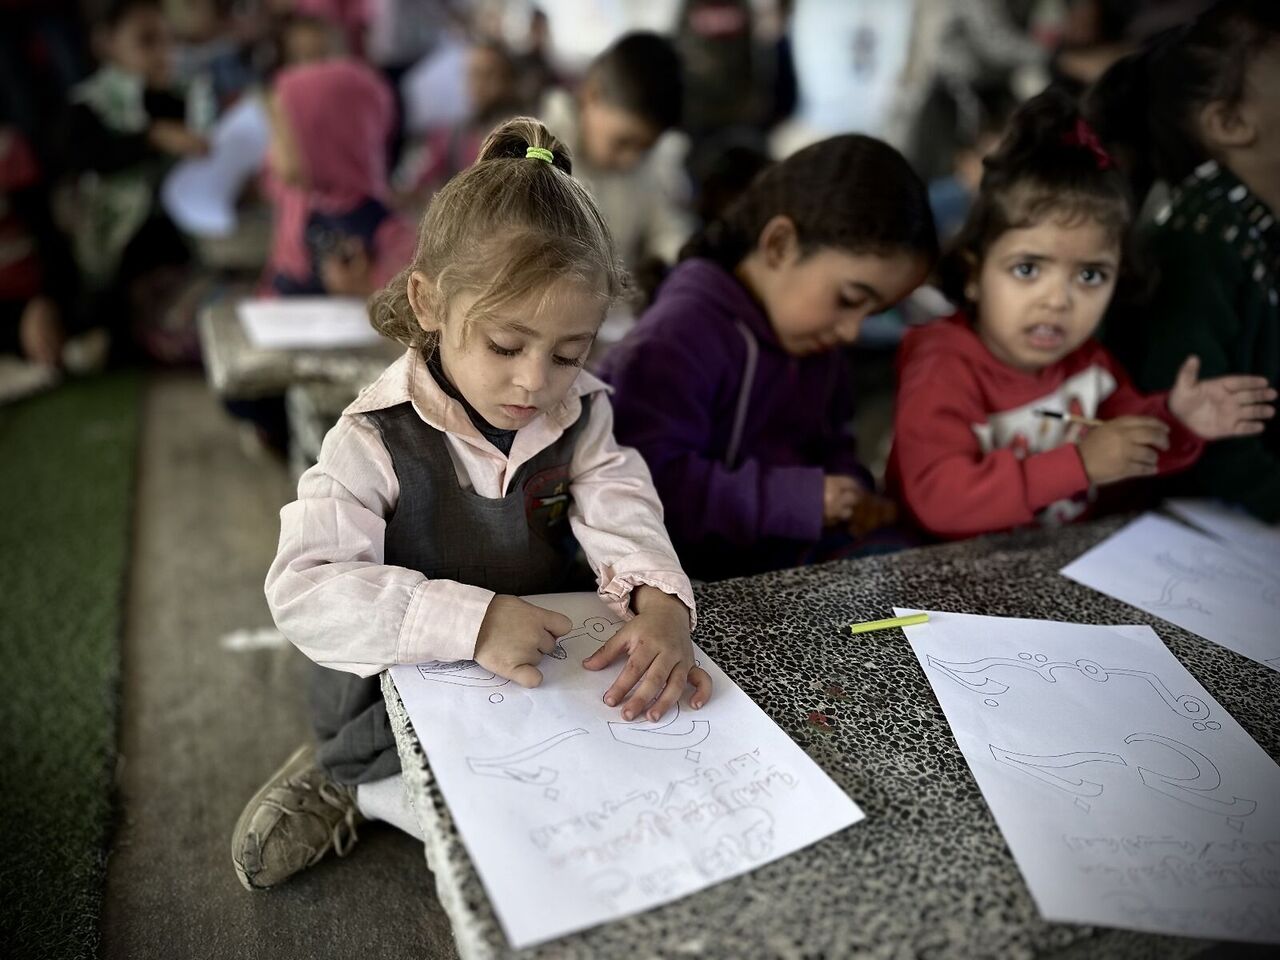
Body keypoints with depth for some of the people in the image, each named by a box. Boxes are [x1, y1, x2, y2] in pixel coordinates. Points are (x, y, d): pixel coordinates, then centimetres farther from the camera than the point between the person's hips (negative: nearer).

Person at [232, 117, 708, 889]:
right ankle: (347, 785, 2)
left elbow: (623, 518, -13)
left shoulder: (581, 415, -4)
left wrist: (660, 601, -37)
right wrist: (469, 621, -39)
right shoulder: (378, 441, -19)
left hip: (542, 682, 5)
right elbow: (305, 588, -27)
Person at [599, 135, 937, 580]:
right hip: (699, 583, -9)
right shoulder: (678, 339, -20)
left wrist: (853, 500, 2)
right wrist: (795, 500, -26)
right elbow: (642, 482, -30)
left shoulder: (814, 344, 10)